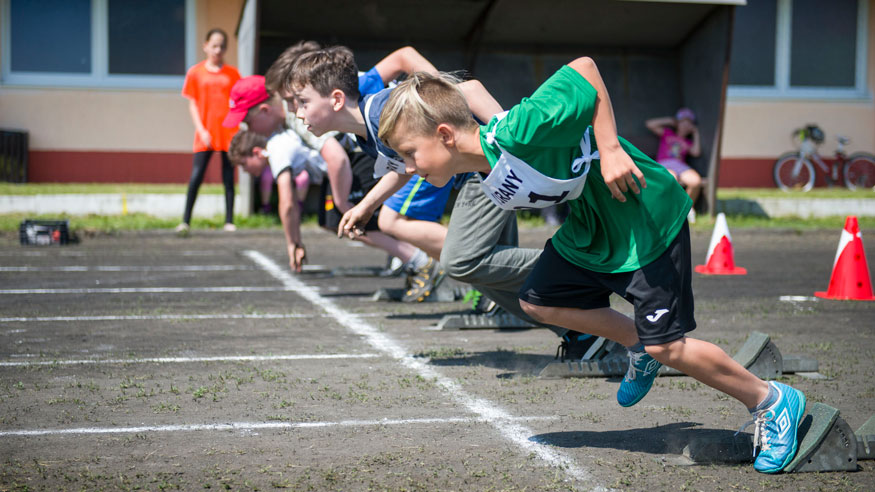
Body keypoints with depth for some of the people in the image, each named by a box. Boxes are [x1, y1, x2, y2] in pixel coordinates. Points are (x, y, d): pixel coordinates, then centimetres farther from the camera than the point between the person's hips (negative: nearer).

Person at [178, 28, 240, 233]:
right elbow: (193, 104, 4)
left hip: (229, 133, 1)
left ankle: (229, 221, 10)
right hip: (205, 135, -1)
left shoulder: (232, 74, 6)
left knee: (228, 178, 4)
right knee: (196, 176, -6)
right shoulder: (195, 73, 4)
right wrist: (201, 130, -6)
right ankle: (185, 220, -2)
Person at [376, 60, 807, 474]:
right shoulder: (484, 176, -5)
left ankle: (774, 402, 12)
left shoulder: (517, 132, -32)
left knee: (666, 346, -7)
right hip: (590, 229, 9)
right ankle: (638, 346, 27)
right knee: (538, 301, 12)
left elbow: (584, 69, -26)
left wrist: (610, 149, -29)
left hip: (647, 218, -9)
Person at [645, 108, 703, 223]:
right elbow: (650, 124, 14)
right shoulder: (667, 134, 25)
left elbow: (696, 152, 8)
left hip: (681, 165, 3)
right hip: (664, 166, -3)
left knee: (696, 181, -32)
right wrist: (668, 121, 20)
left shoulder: (688, 142, 30)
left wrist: (696, 134, 18)